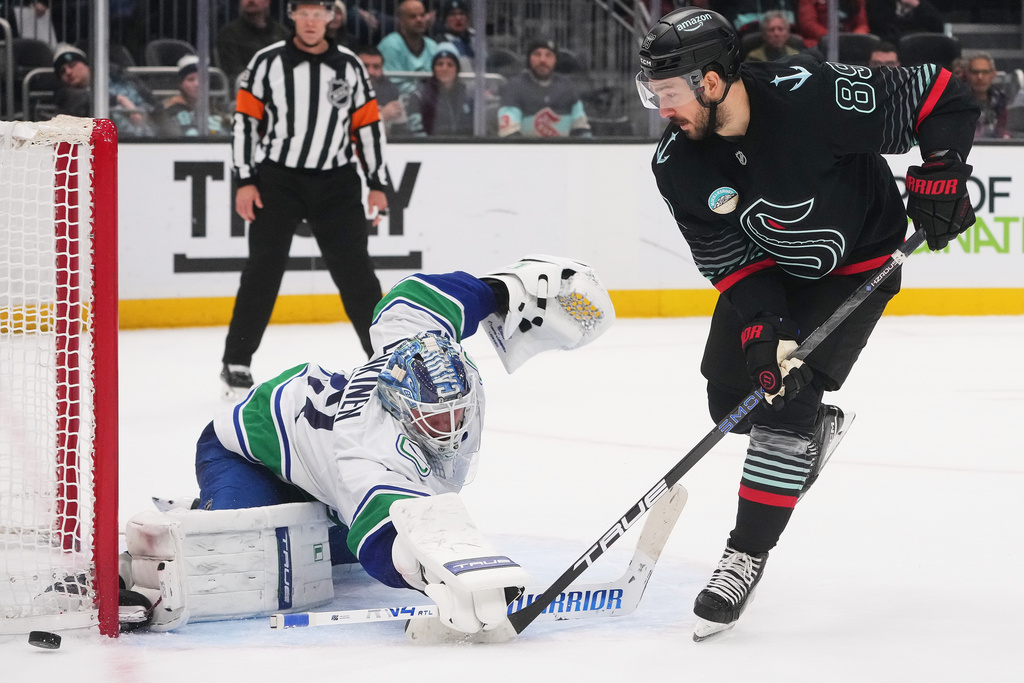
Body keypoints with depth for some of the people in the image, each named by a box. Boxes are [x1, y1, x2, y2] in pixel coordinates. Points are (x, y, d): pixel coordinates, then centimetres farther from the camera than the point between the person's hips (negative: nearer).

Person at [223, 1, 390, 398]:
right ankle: (237, 362, 0)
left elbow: (368, 125, 8)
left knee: (356, 271, 2)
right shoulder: (269, 62, -3)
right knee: (263, 271, -6)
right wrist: (245, 181, -7)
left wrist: (377, 185, 5)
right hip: (277, 179, -2)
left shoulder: (349, 66, 4)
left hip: (335, 182, 2)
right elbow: (245, 119, -2)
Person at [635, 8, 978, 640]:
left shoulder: (810, 96, -34)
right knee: (731, 401, 4)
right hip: (768, 269, 5)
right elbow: (728, 258, -14)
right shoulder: (677, 165, -19)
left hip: (859, 262, -5)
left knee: (789, 402, -17)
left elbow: (938, 95, -24)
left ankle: (747, 558, -9)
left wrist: (941, 172, -28)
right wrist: (761, 327, -26)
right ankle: (818, 426, 39)